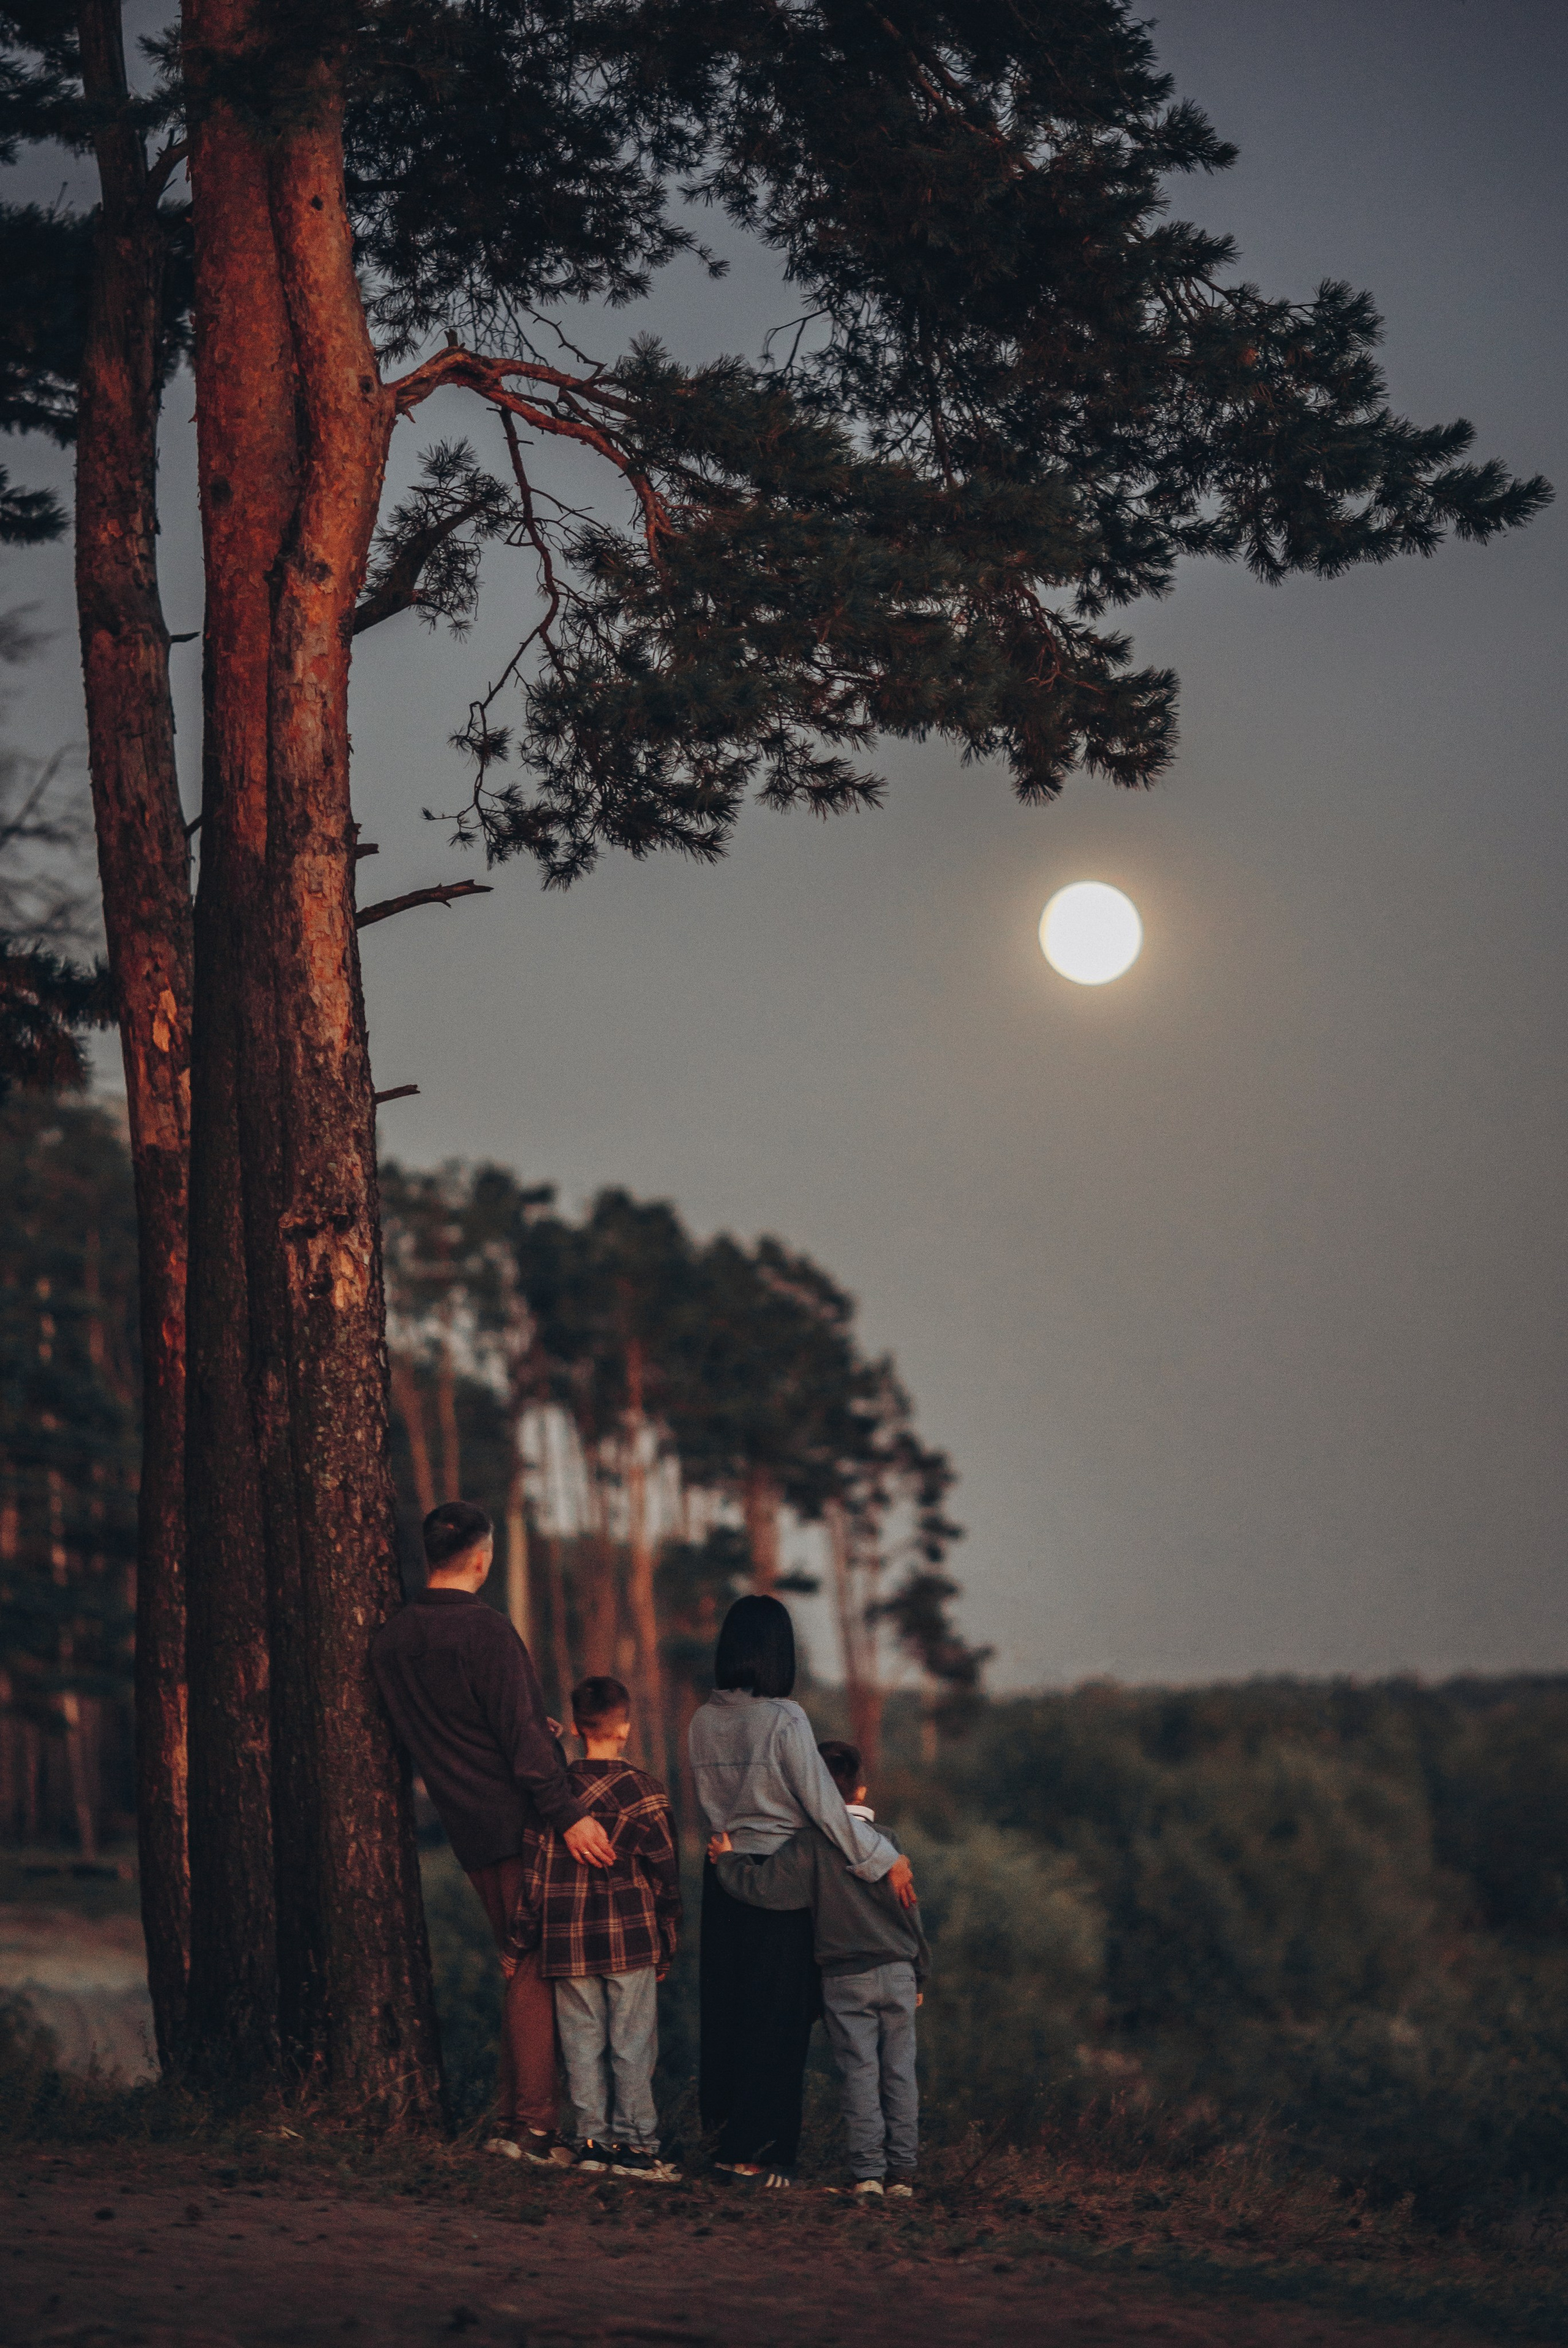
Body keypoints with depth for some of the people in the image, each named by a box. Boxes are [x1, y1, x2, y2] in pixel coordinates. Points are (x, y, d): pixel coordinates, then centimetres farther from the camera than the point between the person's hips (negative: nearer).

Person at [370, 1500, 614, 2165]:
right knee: (539, 1967, -4)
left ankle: (517, 2116, 14)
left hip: (470, 1830, 8)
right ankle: (531, 2124, -6)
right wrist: (568, 1813, -18)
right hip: (517, 1818, -7)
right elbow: (522, 1732, -18)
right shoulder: (484, 1629, -14)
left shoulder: (390, 1639, 10)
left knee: (522, 1963, 14)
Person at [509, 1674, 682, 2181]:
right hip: (630, 1940, -2)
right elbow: (665, 1874, -2)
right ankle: (634, 2143, 4)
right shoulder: (642, 1791, -5)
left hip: (567, 1943, 3)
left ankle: (591, 2140, 11)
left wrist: (521, 1943, 12)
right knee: (633, 2045, 3)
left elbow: (533, 1872, 4)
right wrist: (668, 1945, 8)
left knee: (582, 2045, 9)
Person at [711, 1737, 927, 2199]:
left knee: (860, 2073, 2)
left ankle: (867, 2172, 0)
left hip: (845, 1978, -2)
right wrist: (919, 1973, 17)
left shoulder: (810, 1845, -7)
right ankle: (902, 2172, 9)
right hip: (897, 1972, 2)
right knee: (899, 2072, 7)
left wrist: (728, 1860, 6)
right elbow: (909, 1910, 8)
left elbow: (761, 1886, -14)